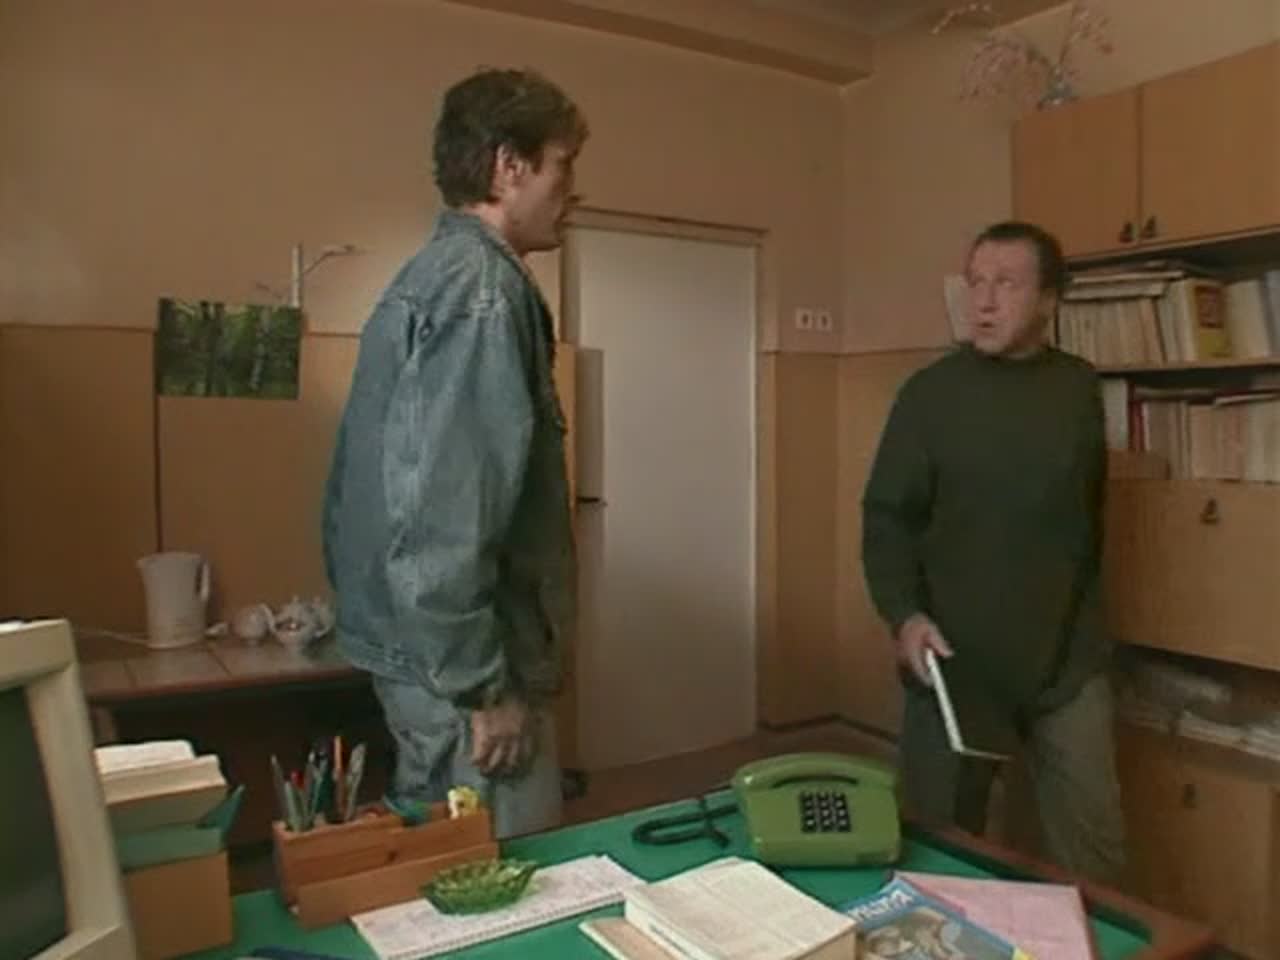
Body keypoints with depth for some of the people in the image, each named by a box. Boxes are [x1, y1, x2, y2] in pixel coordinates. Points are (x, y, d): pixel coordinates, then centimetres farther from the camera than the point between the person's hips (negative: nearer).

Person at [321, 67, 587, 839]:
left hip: (421, 648, 10)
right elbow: (444, 510, -25)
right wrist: (483, 686, -17)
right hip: (460, 661, -9)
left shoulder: (434, 272, 13)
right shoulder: (482, 285, -17)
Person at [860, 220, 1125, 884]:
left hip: (1067, 656, 3)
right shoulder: (929, 393, -6)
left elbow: (1088, 511, 14)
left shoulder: (1079, 389, 5)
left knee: (1094, 839, 11)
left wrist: (1083, 613, 15)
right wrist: (903, 614, -20)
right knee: (941, 838, 10)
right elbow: (887, 517, -6)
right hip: (956, 656, -2)